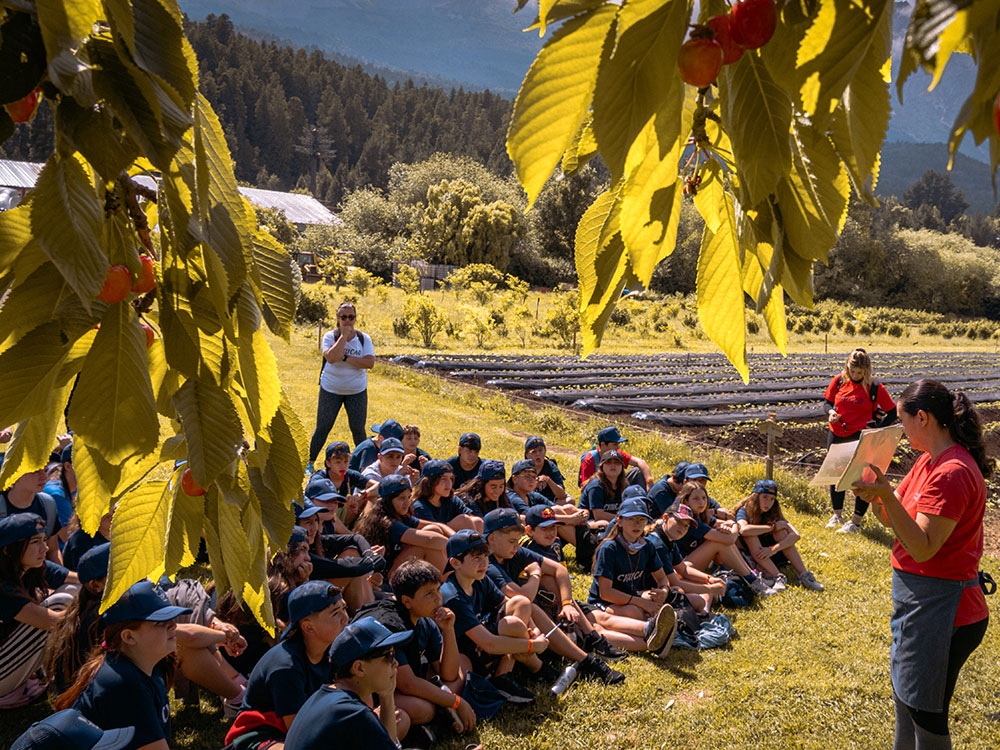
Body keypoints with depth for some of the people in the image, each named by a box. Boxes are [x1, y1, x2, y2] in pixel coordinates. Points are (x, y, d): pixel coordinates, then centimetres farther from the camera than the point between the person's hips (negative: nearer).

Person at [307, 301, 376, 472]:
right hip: (331, 389, -1)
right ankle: (310, 462, 18)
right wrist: (344, 336, -21)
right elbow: (331, 358, -25)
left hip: (357, 390, 1)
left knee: (358, 429, 5)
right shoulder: (330, 336, -7)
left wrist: (345, 358, -19)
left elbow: (370, 363, -15)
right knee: (322, 428, 5)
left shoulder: (364, 338, -2)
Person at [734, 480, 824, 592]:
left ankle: (804, 575, -29)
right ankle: (776, 576, -38)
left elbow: (796, 535, -17)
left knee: (780, 530, -20)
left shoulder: (775, 512, -2)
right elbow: (744, 530, -37)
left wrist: (774, 548, -32)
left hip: (772, 557, 3)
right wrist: (772, 527, -27)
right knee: (750, 534, -30)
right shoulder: (744, 510, -12)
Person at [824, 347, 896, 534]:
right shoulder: (839, 381, -1)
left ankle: (856, 520, 11)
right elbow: (827, 401, 12)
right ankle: (837, 514, 30)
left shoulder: (875, 387, -10)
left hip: (861, 438, -4)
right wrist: (830, 412, -10)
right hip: (836, 435, 4)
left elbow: (892, 412, -4)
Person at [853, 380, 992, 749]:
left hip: (939, 606, -10)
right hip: (916, 598, 10)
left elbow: (923, 548, -27)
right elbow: (895, 521, 12)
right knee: (905, 694, 26)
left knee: (927, 716, 4)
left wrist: (886, 494, -34)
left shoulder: (952, 473, -24)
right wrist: (872, 490, -3)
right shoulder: (928, 461, 7)